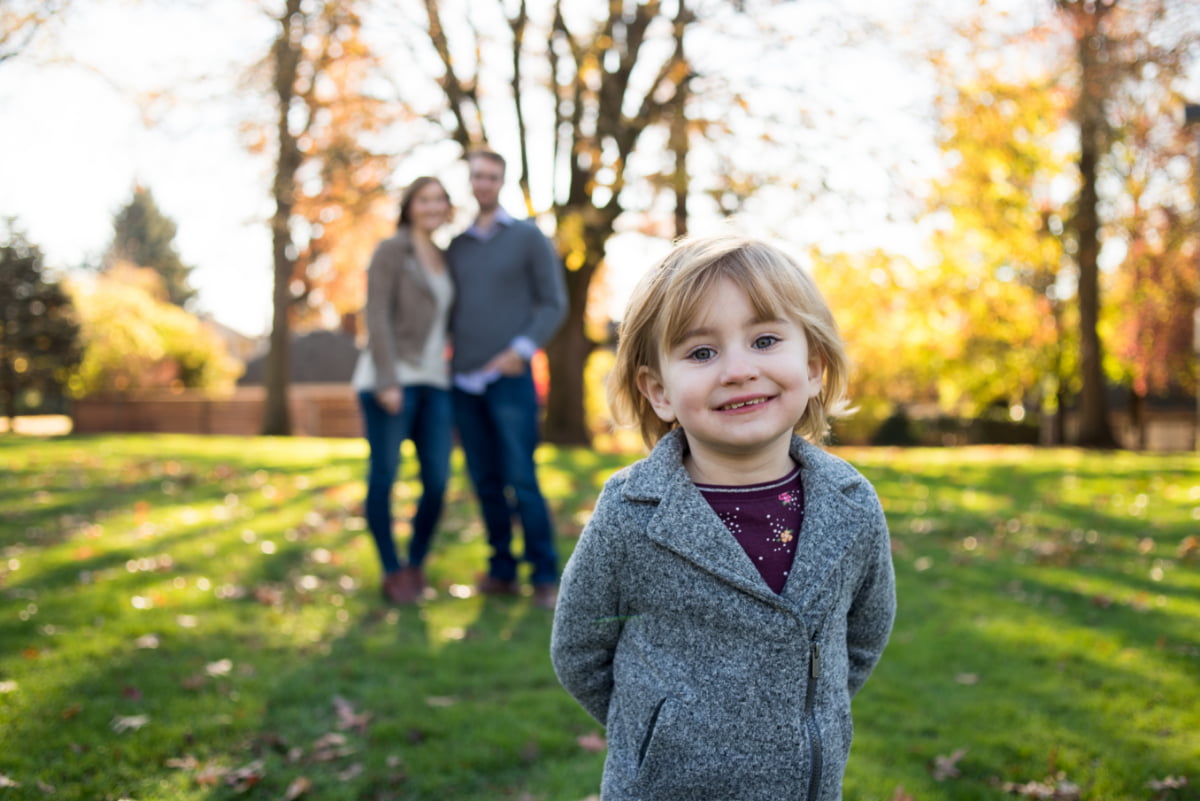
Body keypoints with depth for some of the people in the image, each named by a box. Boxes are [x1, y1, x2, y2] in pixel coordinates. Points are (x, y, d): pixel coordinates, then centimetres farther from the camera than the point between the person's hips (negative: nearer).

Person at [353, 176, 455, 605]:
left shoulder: (443, 260, 20)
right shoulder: (391, 251, 1)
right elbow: (377, 317, -8)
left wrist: (453, 378, 13)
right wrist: (387, 380, -16)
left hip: (433, 381, 5)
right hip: (391, 379, -5)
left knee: (438, 481, -2)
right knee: (384, 476, -1)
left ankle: (416, 564, 15)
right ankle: (392, 572, 10)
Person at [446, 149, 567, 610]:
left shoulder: (528, 237, 4)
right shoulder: (454, 246, 15)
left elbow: (554, 303, 0)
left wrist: (522, 348, -12)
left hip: (510, 379, -4)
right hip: (463, 382, 4)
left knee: (521, 481, -8)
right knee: (485, 484, 6)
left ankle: (545, 576, 1)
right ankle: (502, 571, 15)